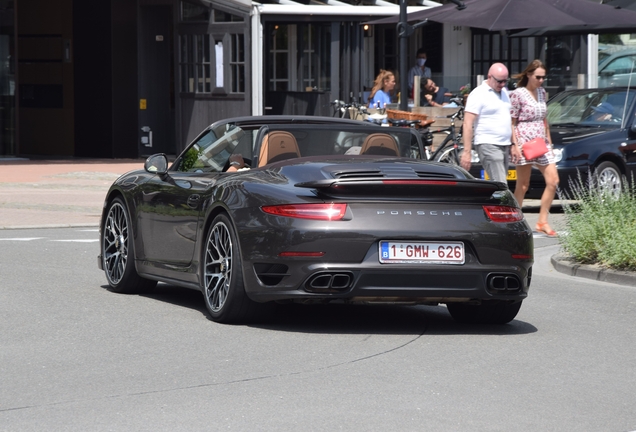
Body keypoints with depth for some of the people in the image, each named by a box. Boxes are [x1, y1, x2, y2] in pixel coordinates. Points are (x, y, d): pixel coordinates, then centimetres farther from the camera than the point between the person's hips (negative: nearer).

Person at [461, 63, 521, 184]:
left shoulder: (504, 92, 16)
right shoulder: (479, 94, -9)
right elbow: (468, 124, -13)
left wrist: (513, 146, 19)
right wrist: (466, 151, -19)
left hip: (505, 146, 8)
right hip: (488, 146, -8)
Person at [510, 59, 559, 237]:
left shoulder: (542, 92, 13)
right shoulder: (518, 94, -8)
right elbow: (511, 122, -9)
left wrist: (549, 141, 17)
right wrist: (515, 145, -16)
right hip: (525, 142, -7)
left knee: (553, 181, -2)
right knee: (523, 185, -1)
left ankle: (542, 222, 4)